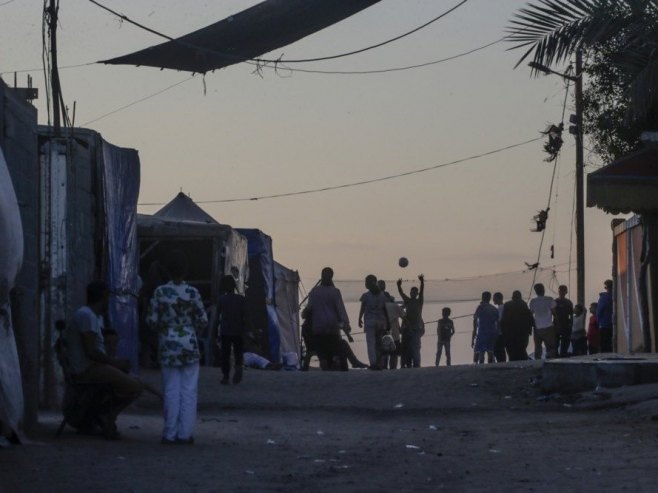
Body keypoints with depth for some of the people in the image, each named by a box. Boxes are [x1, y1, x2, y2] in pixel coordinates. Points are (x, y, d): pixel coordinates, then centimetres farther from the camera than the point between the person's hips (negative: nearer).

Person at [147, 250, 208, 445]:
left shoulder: (160, 292, -6)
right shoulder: (192, 292, -8)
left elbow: (152, 320, -3)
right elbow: (203, 321, -3)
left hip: (168, 345, 1)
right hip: (189, 345, -1)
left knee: (171, 390, 5)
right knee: (188, 390, 5)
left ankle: (170, 434, 4)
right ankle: (185, 433, 3)